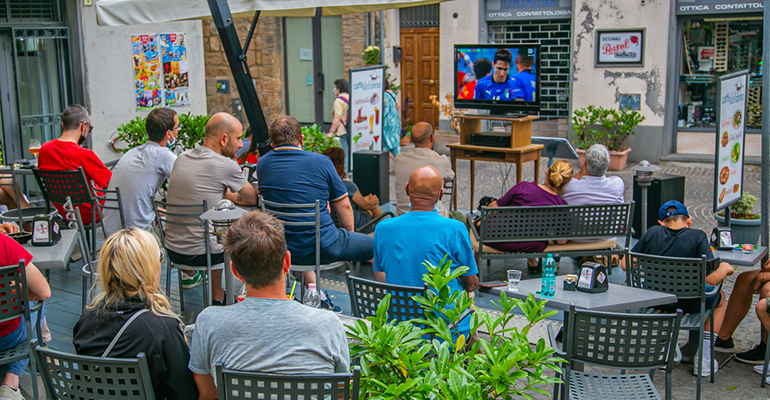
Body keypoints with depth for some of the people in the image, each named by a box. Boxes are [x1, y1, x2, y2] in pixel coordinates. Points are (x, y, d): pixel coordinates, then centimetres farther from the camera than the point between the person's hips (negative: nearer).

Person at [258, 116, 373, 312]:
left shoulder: (262, 164, 2)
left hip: (283, 250, 5)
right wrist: (349, 236, 18)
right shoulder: (321, 162, -8)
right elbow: (344, 208, -1)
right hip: (322, 248, -4)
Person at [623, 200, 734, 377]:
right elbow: (712, 279, -19)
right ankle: (704, 360, 24)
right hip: (688, 303, -3)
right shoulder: (697, 236, -13)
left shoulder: (653, 233, -4)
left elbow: (625, 265, -1)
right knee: (719, 297, 30)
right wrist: (725, 269, 4)